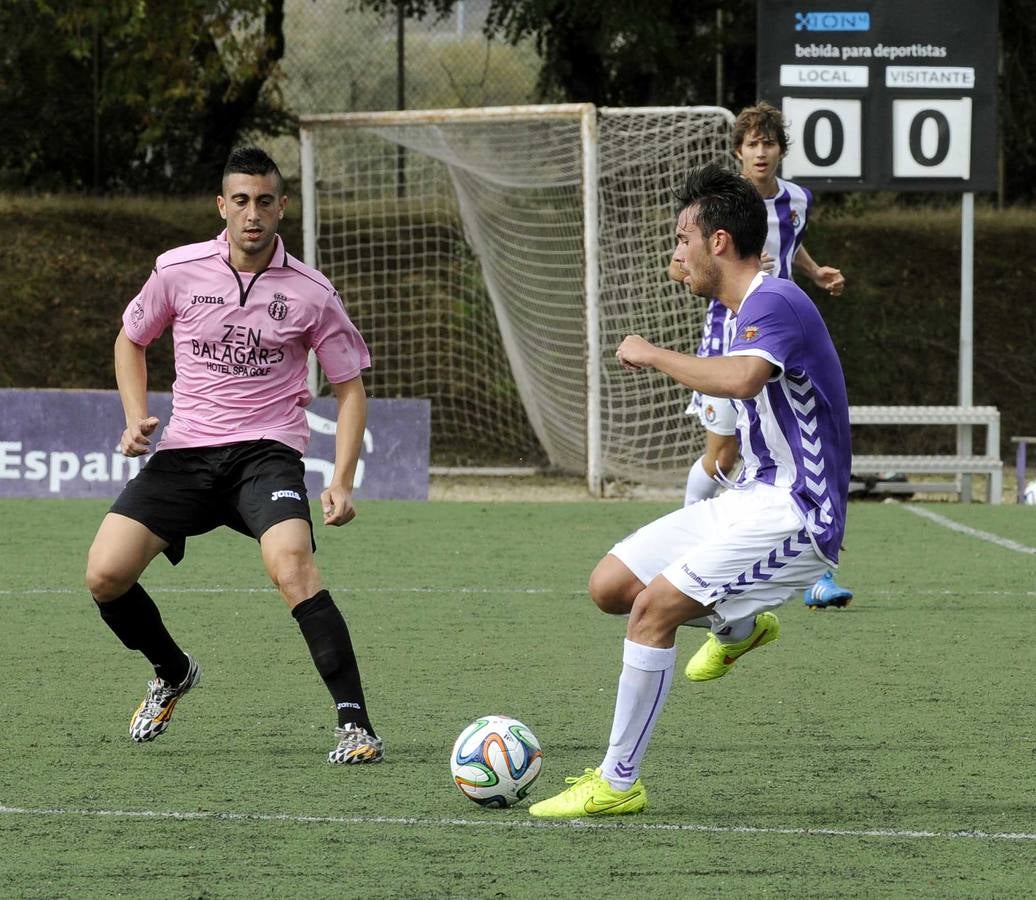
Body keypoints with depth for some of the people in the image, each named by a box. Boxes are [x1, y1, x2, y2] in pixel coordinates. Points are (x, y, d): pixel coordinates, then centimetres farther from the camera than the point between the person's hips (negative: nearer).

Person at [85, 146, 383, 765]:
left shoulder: (311, 294, -3)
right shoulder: (178, 271, 1)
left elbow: (349, 387, 6)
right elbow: (131, 340, 19)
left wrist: (342, 481, -6)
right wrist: (137, 418, 3)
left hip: (267, 451, -3)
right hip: (185, 452, 3)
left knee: (291, 563, -31)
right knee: (105, 574, -10)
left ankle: (355, 723, -28)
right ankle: (173, 673, 21)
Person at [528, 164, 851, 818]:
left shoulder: (776, 303, -18)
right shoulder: (753, 307, 15)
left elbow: (741, 378, -38)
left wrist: (652, 355, -26)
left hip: (792, 515, -10)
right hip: (753, 498, 10)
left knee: (652, 608, -19)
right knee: (610, 586, 6)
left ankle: (618, 783, -13)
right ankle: (738, 625, 28)